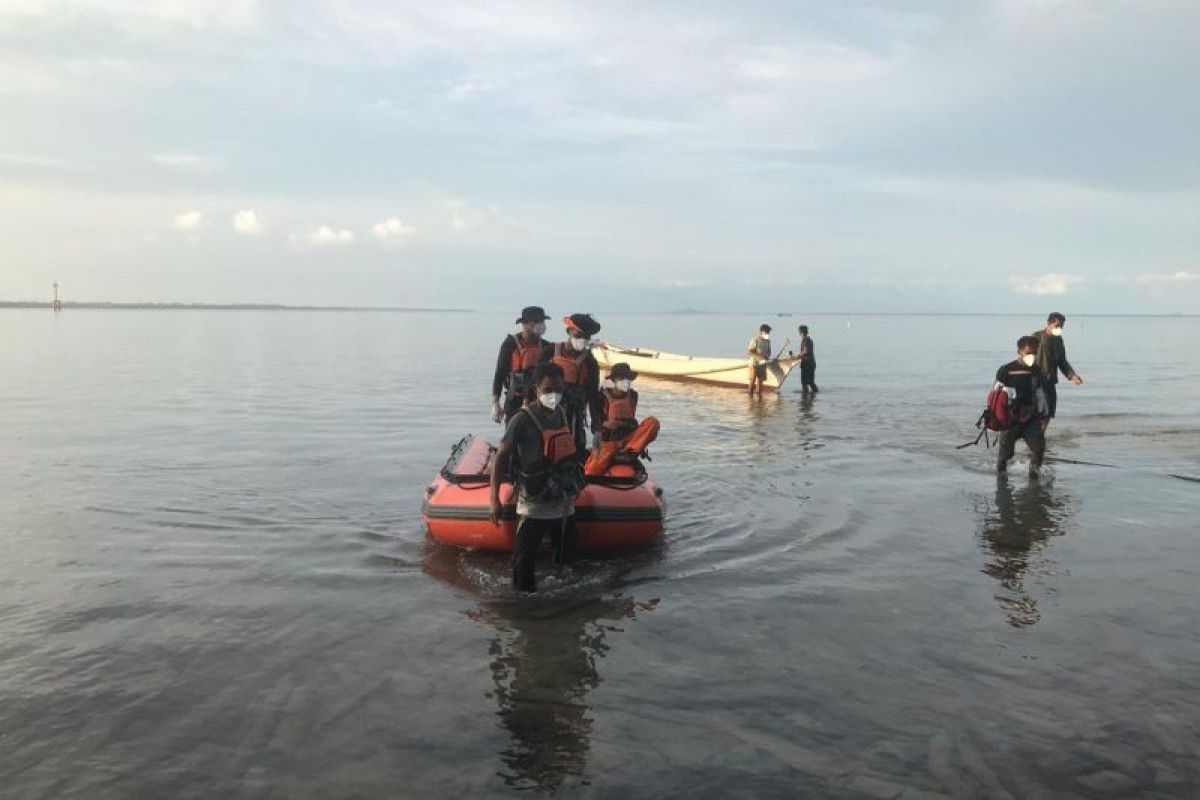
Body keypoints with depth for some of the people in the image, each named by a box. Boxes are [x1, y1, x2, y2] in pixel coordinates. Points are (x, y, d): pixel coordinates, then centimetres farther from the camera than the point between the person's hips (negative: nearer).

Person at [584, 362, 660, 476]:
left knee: (653, 422, -23)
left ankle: (630, 450, -26)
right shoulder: (604, 396, -3)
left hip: (629, 437, 4)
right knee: (592, 471, -29)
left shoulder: (632, 395, 8)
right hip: (609, 440, -4)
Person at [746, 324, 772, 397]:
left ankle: (760, 396, 15)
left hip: (762, 363, 6)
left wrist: (768, 356, -6)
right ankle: (751, 396, 0)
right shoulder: (755, 340, -15)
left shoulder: (768, 341, 5)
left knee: (760, 381, 9)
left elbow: (769, 351, 17)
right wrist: (758, 356, -27)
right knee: (753, 381, -4)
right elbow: (748, 352, -17)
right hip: (754, 363, -6)